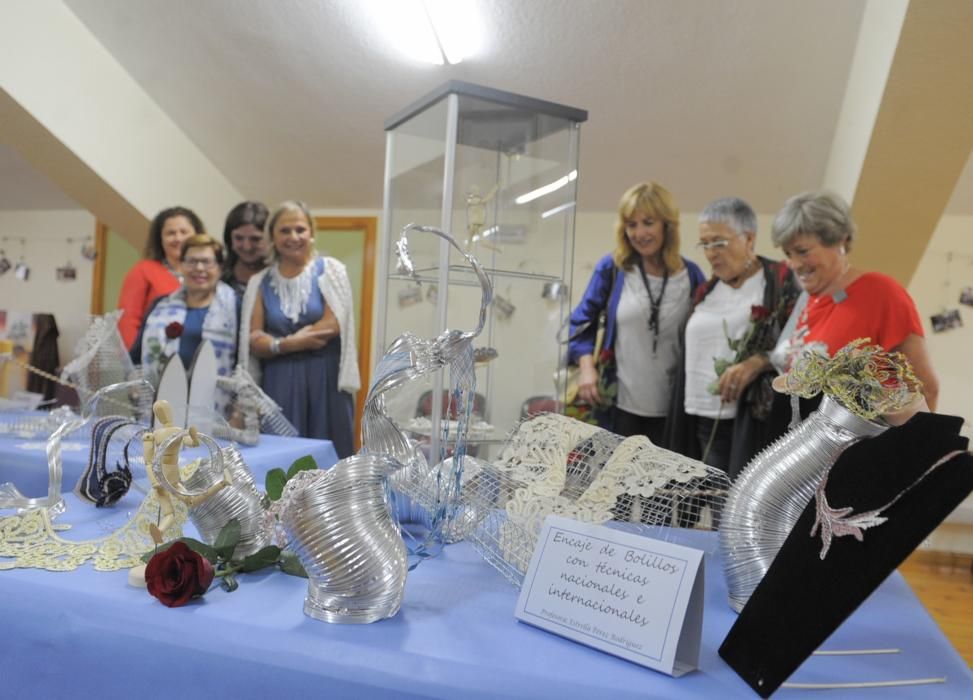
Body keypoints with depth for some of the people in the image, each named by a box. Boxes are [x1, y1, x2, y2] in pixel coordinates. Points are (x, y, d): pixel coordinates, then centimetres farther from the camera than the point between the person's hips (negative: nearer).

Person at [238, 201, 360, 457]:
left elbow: (333, 324, -7)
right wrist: (293, 343, -13)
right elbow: (254, 340, 4)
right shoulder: (260, 281, 11)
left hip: (325, 380, -2)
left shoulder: (329, 269, 4)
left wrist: (279, 343, -3)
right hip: (278, 384, 2)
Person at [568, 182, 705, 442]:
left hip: (671, 406, 1)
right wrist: (587, 367, -11)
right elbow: (582, 321, 4)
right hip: (618, 402, -1)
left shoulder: (691, 274, 1)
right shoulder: (611, 268, -2)